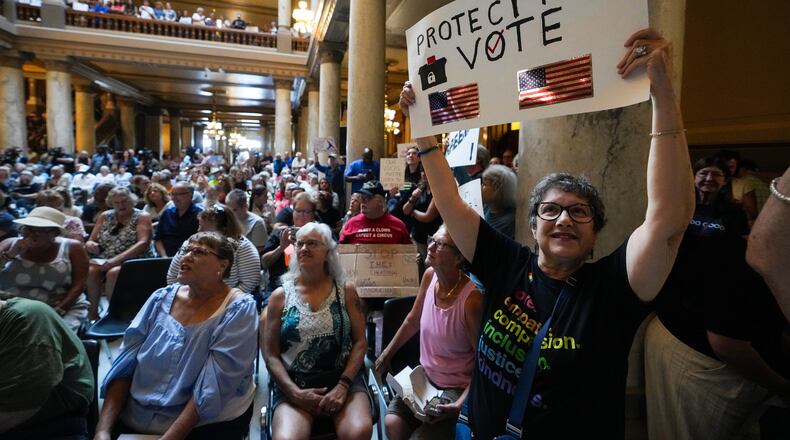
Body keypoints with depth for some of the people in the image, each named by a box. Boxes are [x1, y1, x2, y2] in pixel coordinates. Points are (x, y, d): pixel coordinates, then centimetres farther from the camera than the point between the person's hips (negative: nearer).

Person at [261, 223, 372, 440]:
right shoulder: (281, 295, 5)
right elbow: (270, 354, 3)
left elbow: (360, 342, 3)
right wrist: (295, 392, -10)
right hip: (294, 384, 0)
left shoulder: (346, 290, 6)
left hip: (344, 377, 1)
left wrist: (343, 385, -11)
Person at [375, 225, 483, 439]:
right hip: (425, 376, 5)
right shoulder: (430, 276, -7)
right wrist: (386, 354, 15)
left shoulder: (471, 298, -26)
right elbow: (413, 320, 10)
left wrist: (460, 405, -24)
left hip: (457, 388, -5)